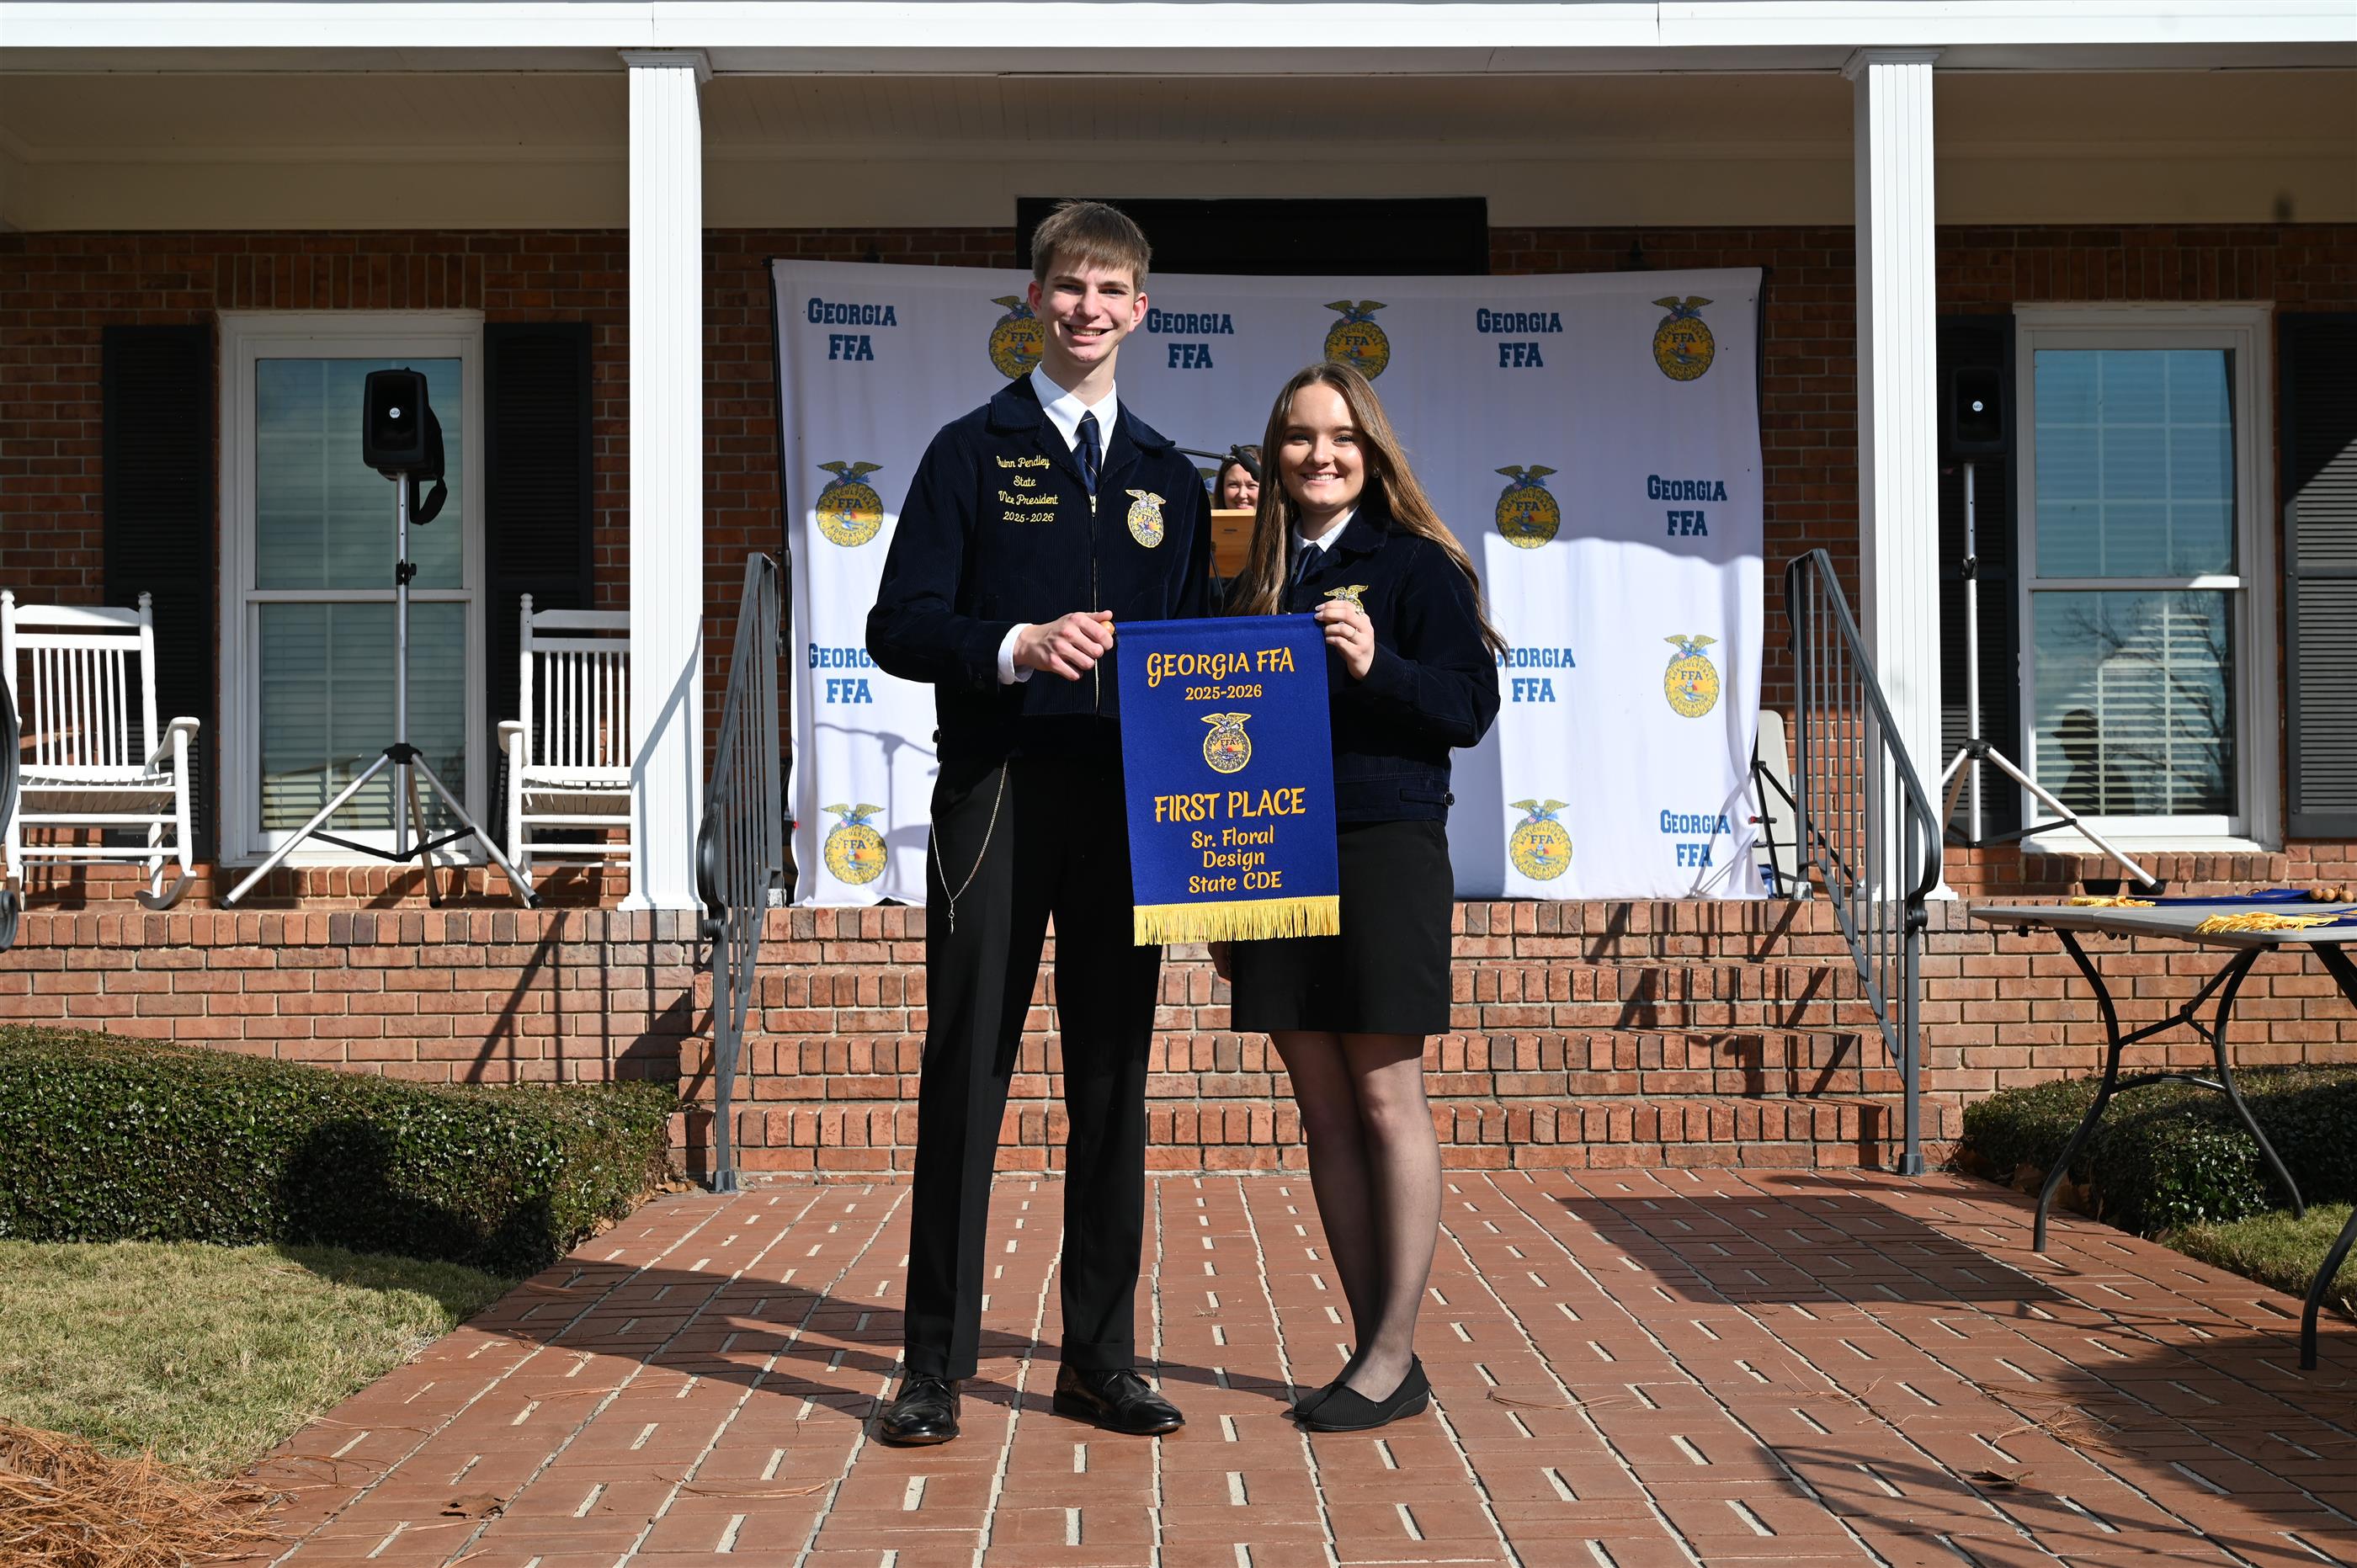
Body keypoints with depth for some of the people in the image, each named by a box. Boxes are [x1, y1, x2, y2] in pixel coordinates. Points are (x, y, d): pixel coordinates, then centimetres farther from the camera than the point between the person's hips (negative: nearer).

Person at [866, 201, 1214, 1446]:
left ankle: (1099, 1359, 17)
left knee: (1113, 1083, 7)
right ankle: (935, 1365, 8)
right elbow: (899, 626, -2)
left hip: (1129, 806, 4)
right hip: (997, 796, -3)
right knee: (966, 1074, -1)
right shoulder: (973, 453, 5)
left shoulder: (1169, 479, 16)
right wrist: (1017, 645, -19)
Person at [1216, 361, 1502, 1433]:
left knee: (1387, 1103, -4)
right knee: (1323, 1113, 6)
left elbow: (1470, 706, -7)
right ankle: (1370, 1347, 13)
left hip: (1385, 851, -5)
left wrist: (1375, 666, -22)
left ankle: (1396, 1357, 2)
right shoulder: (1256, 583, 15)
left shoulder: (1416, 565, 0)